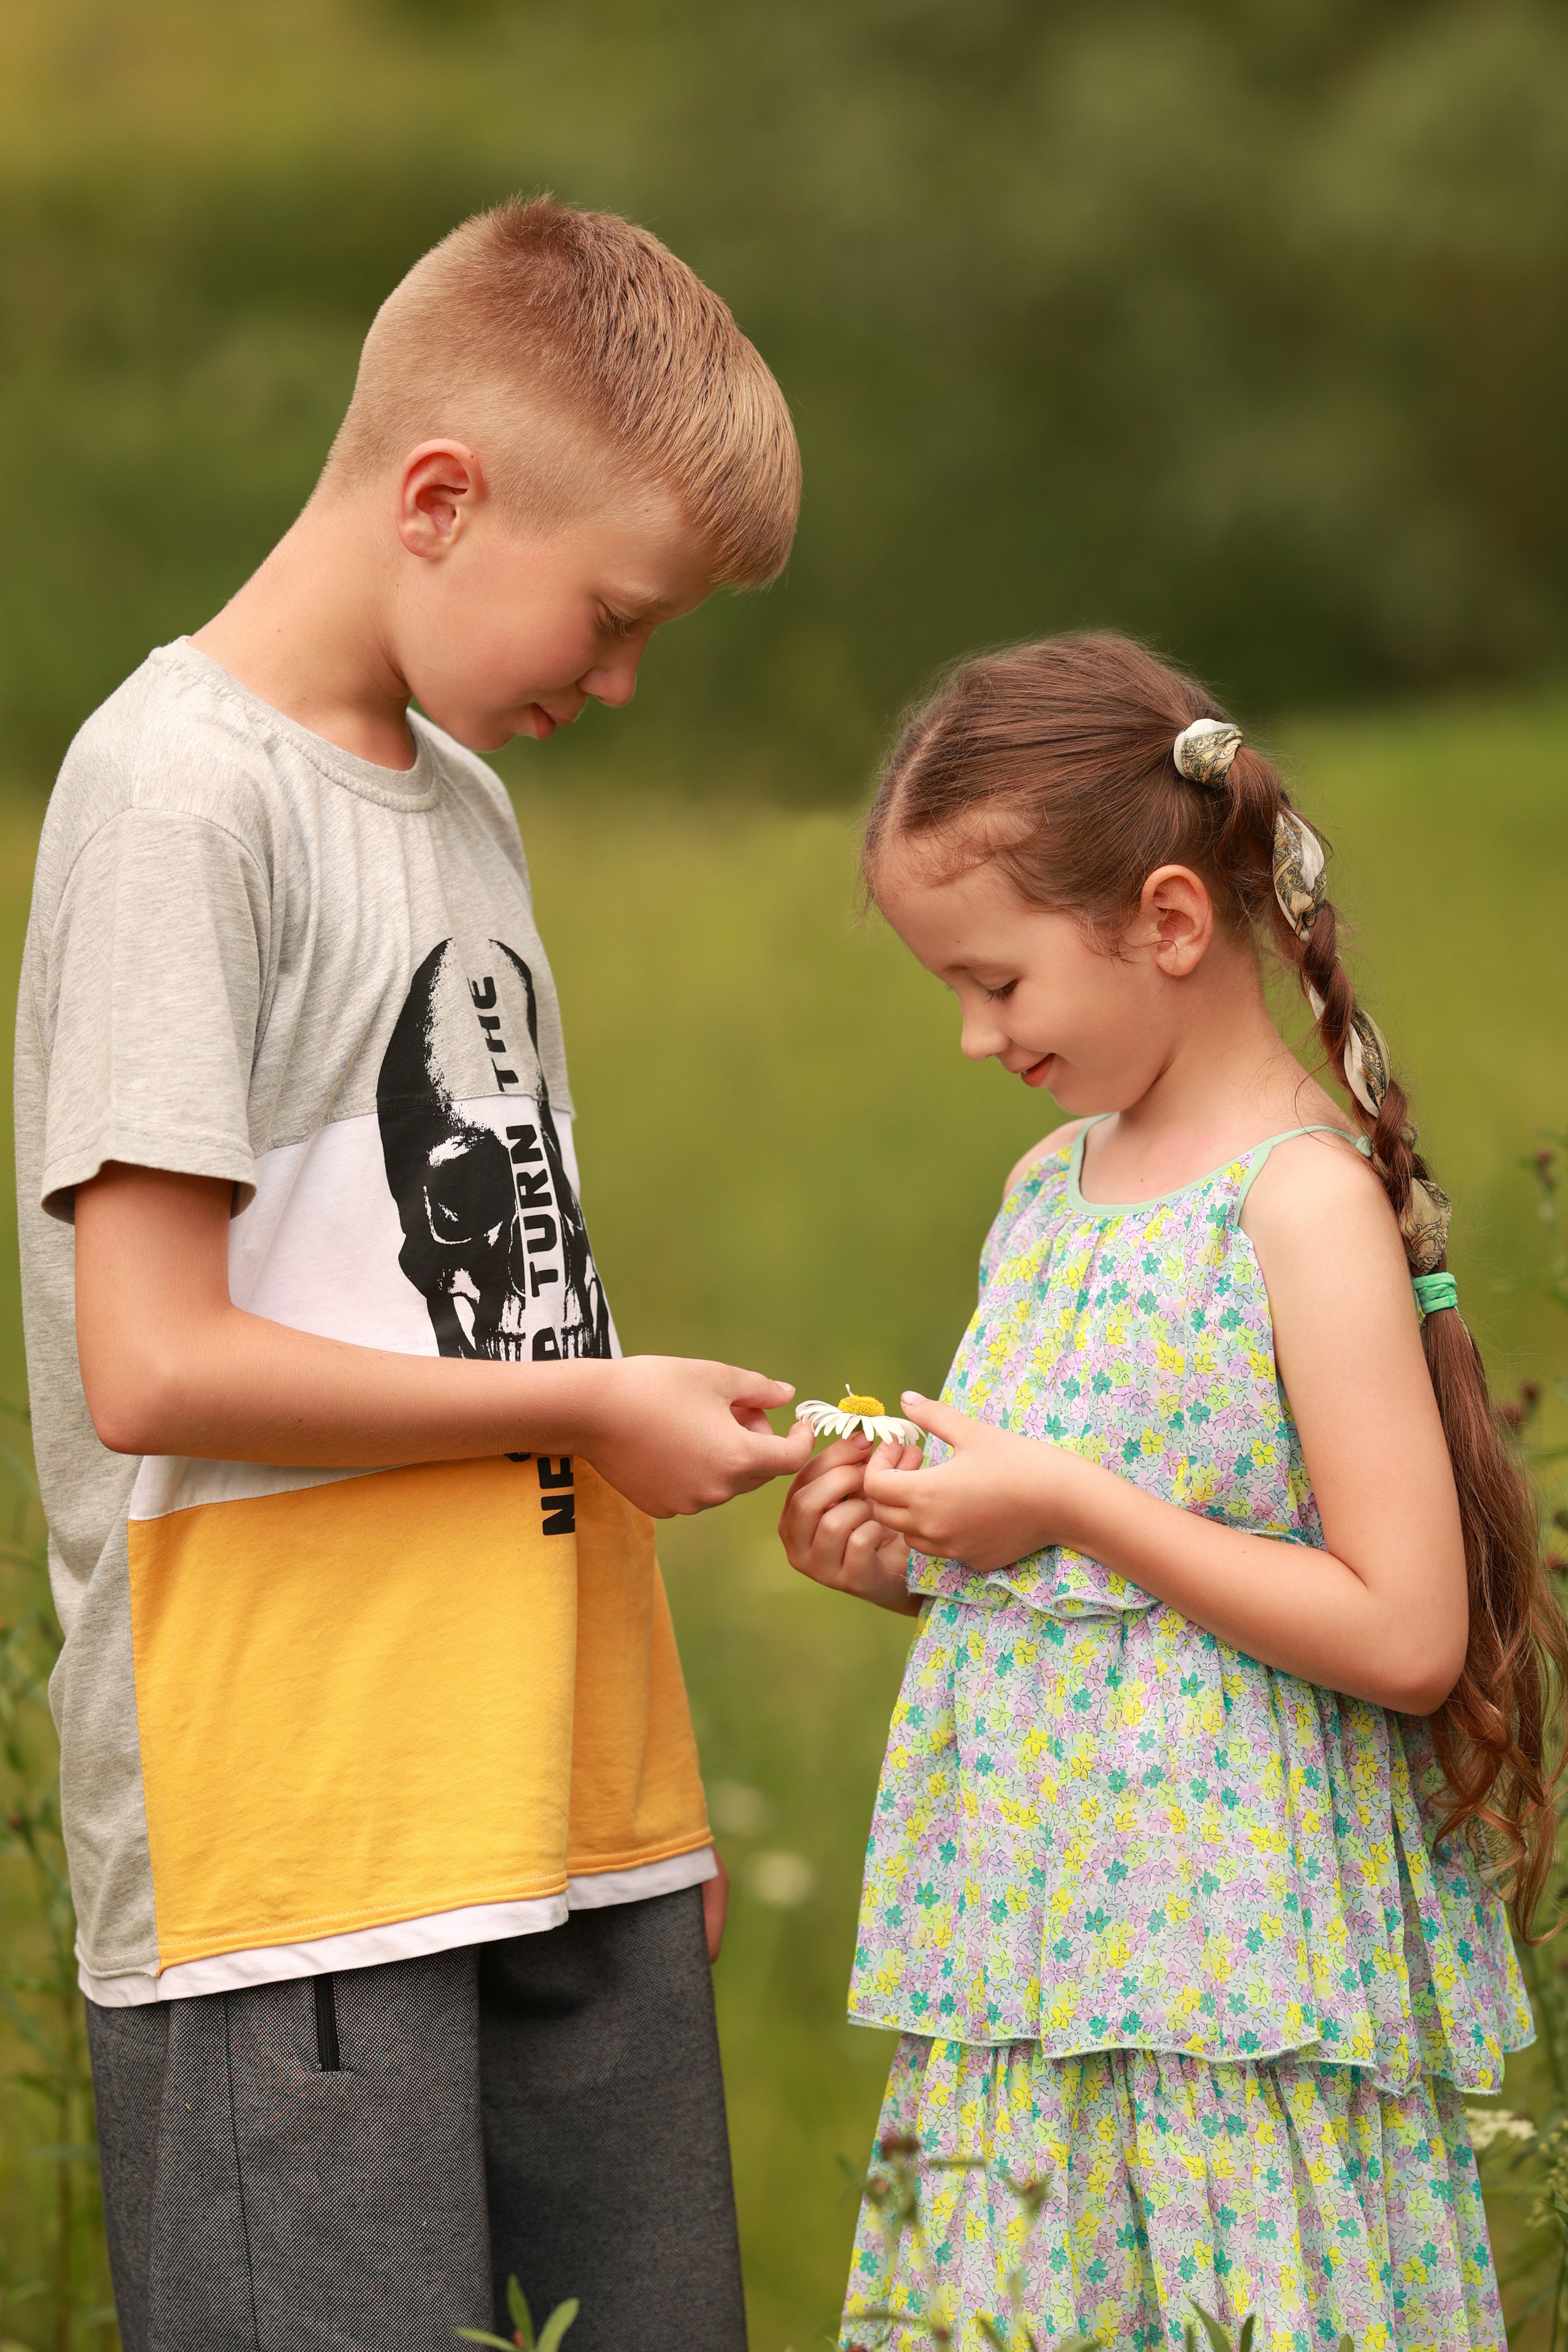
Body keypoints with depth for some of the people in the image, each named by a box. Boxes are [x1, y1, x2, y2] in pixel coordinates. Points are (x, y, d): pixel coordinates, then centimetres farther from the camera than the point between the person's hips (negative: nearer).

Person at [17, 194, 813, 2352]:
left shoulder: (462, 797, 16)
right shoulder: (183, 792, -10)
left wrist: (634, 1771, 13)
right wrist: (590, 1405, -9)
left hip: (561, 1837, 8)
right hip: (286, 1853, -8)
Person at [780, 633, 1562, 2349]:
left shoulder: (1308, 1205, -12)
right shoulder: (1050, 1186, 13)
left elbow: (1406, 1632, -17)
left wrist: (1068, 1508, -16)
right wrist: (911, 1559, 5)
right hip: (1030, 1966, 7)